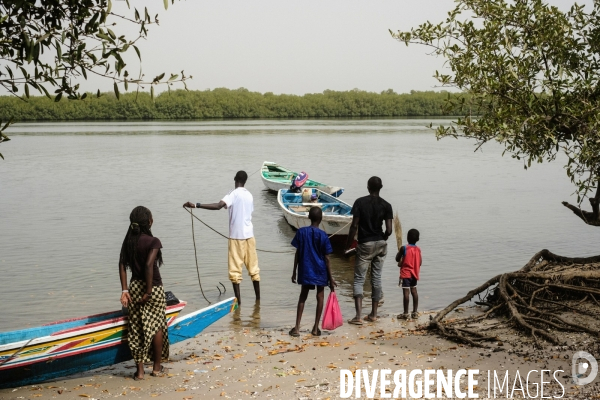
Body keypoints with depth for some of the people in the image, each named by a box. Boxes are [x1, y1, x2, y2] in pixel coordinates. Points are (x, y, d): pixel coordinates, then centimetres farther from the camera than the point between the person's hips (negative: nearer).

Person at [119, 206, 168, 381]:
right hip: (153, 288, -5)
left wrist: (125, 290, -3)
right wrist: (148, 292, -17)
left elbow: (122, 265, -2)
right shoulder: (153, 242, -14)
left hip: (134, 287, 5)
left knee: (137, 329, 9)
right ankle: (157, 367, 20)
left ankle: (139, 370, 13)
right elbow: (149, 265, -23)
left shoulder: (128, 241, 3)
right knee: (157, 326, 11)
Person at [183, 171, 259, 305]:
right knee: (253, 266, 13)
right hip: (249, 234, 6)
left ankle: (238, 299, -3)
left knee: (235, 269, 0)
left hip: (236, 235, -6)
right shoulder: (249, 195, 9)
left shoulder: (234, 194, -11)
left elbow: (219, 205, -27)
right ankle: (258, 297, 18)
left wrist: (196, 205, -32)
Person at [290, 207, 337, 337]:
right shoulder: (323, 236, -9)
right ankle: (316, 328, 14)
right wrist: (330, 277, -1)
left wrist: (294, 272, 7)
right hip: (320, 271, -2)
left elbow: (297, 254, -2)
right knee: (320, 297, 11)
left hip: (305, 271, 2)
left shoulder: (301, 232, -5)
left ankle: (297, 328, 5)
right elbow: (326, 258, -7)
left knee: (302, 297, 11)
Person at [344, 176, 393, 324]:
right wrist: (382, 239, 13)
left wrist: (348, 245, -2)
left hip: (364, 245, -3)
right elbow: (389, 230, -8)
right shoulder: (386, 205, -3)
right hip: (380, 245, 3)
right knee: (376, 278, 13)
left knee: (359, 279, 1)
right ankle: (373, 314, 19)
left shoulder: (360, 202, -8)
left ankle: (358, 316, -11)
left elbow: (354, 226, -12)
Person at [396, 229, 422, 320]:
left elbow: (397, 259, -6)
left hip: (405, 273, -6)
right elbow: (420, 262, 6)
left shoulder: (404, 248, -13)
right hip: (414, 274, 6)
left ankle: (406, 313, -5)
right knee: (414, 291, 13)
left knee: (406, 292, -6)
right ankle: (415, 312, 16)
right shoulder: (418, 249, 3)